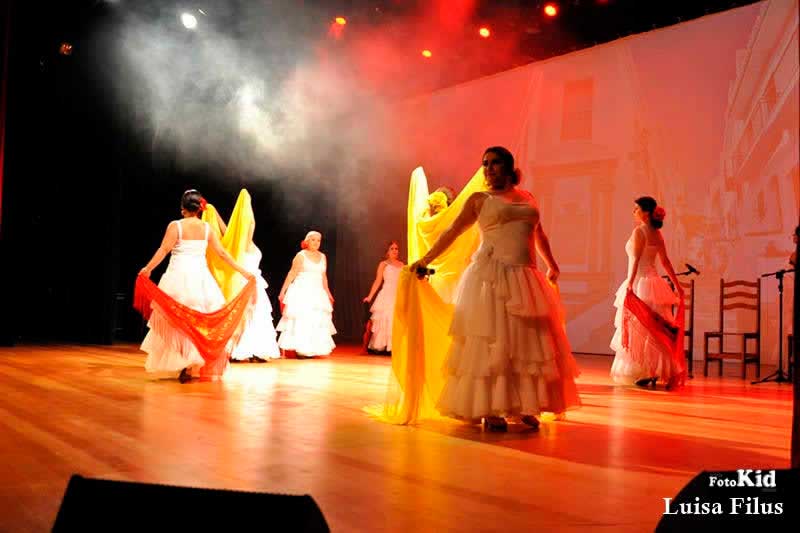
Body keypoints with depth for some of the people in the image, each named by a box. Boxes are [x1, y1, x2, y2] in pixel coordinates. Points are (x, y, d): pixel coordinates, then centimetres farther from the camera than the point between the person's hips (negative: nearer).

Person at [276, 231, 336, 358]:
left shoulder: (322, 257, 11)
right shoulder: (301, 255, -4)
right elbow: (292, 274, -6)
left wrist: (328, 293, 21)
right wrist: (283, 291, -10)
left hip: (317, 293, 6)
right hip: (302, 291, -6)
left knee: (317, 321, 3)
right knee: (299, 320, -6)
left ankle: (310, 350, 9)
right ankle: (299, 349, -5)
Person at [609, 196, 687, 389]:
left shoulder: (639, 231, -11)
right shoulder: (657, 234, 11)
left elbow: (636, 259, -21)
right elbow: (666, 262, 14)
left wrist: (630, 283, -29)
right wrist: (677, 285, 20)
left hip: (640, 283, -8)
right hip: (653, 282, 8)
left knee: (640, 330, -1)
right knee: (655, 329, 11)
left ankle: (646, 373, -1)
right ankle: (656, 372, 16)